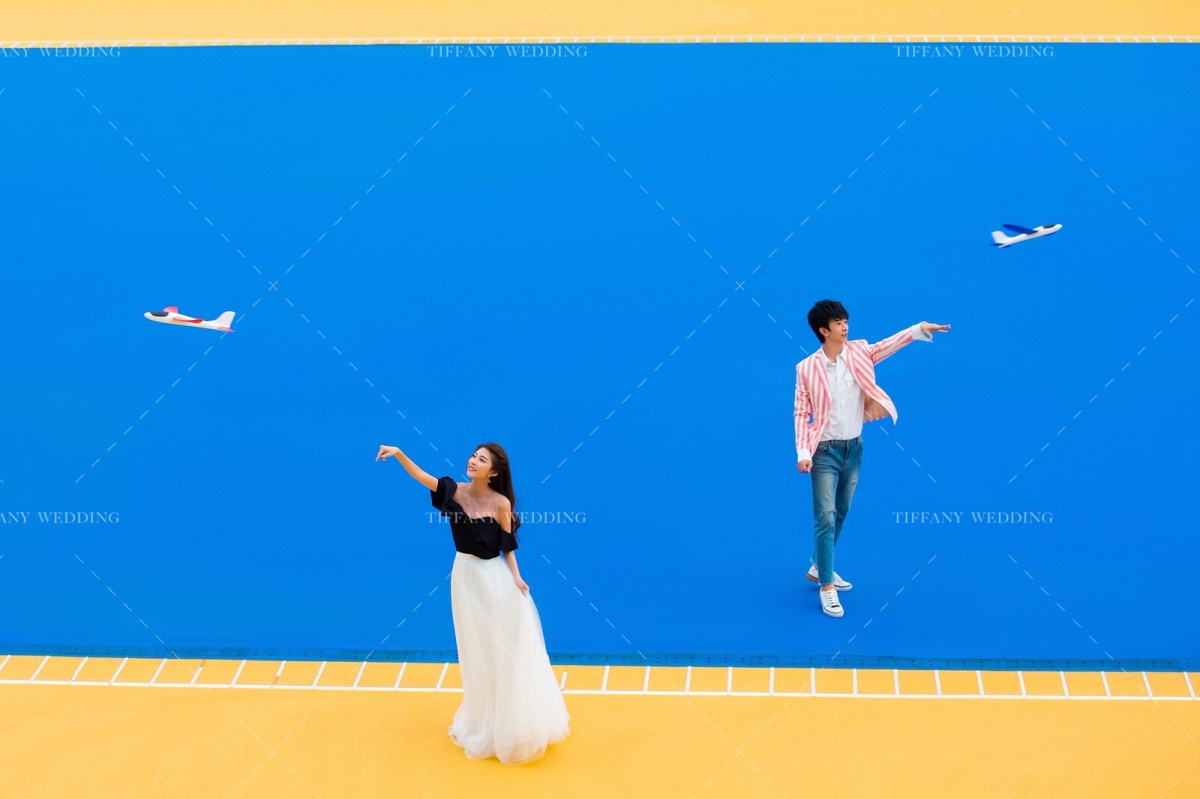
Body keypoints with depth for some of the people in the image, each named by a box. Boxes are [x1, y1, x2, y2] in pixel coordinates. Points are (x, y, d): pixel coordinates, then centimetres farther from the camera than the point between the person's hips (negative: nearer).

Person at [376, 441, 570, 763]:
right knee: (476, 651, 15)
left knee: (505, 648, 3)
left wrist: (516, 578, -15)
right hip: (465, 575, 4)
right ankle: (483, 721, 29)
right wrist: (399, 453, -30)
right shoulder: (457, 491, -5)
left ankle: (514, 724, 14)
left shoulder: (500, 503, -13)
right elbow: (422, 476, -16)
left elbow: (508, 546, -6)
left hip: (495, 578, -4)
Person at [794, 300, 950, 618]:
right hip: (825, 451, -5)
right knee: (825, 517, -7)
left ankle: (819, 568, 35)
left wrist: (919, 329, -22)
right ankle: (827, 587, -1)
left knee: (840, 514, 17)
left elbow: (888, 344, -6)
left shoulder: (859, 352, -1)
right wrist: (803, 453, -19)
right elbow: (802, 413, -11)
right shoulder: (808, 368, -12)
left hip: (854, 447, 5)